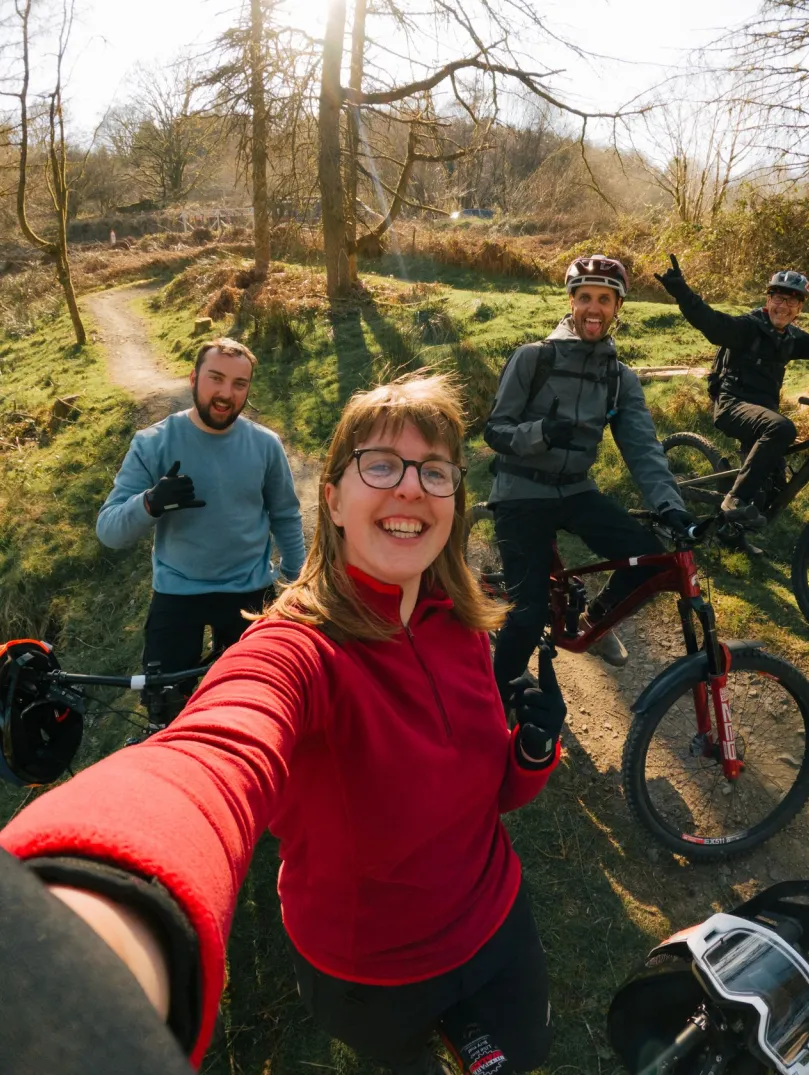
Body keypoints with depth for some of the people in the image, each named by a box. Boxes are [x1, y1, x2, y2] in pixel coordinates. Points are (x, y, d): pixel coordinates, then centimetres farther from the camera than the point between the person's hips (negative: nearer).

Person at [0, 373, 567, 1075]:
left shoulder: (459, 624, -13)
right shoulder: (300, 648, -33)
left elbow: (495, 790, 0)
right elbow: (213, 763, -57)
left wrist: (535, 747, -23)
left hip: (495, 929, 4)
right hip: (366, 977, -3)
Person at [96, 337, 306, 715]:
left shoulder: (266, 444, -8)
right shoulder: (153, 444, -13)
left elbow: (285, 518, 5)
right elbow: (109, 530, -16)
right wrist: (150, 503, -36)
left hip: (249, 592, 2)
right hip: (176, 594, -1)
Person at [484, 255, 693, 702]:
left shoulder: (622, 378, 4)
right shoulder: (533, 358, -8)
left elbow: (642, 447, -6)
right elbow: (495, 430, -9)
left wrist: (670, 504, -23)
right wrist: (541, 432, -30)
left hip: (576, 490, 4)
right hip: (522, 494, -4)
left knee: (655, 555, -15)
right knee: (529, 615, -13)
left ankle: (597, 616, 16)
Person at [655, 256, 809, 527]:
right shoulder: (747, 326, -11)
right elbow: (710, 320, -27)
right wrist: (680, 290, -43)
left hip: (763, 407, 8)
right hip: (734, 403, -8)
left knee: (773, 481, 2)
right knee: (782, 428, -35)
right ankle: (738, 500, -32)